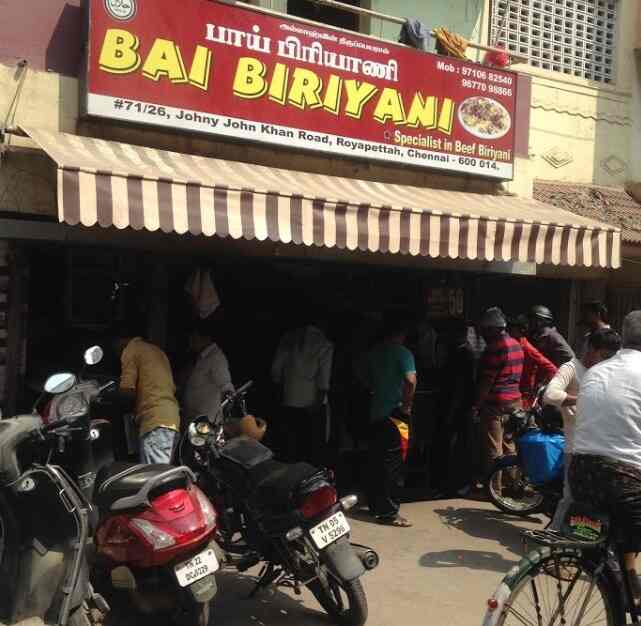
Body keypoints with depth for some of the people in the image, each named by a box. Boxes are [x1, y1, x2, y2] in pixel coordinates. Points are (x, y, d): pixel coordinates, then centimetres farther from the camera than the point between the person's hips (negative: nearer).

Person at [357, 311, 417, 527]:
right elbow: (410, 380, -28)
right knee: (392, 464, -1)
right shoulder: (402, 353, -14)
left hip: (375, 412, 7)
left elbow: (361, 373, 22)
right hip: (394, 413, -7)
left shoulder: (374, 351, 7)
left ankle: (375, 504, 27)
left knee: (376, 460, 16)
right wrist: (407, 404, -15)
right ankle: (388, 512, 3)